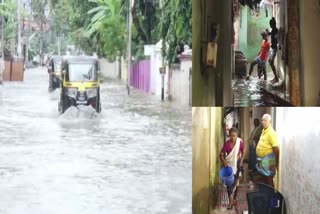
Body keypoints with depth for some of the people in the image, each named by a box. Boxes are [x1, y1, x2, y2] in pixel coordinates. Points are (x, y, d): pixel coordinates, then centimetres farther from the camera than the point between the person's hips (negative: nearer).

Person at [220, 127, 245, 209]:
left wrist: (241, 161, -9)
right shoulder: (227, 143, -16)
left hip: (237, 164, 0)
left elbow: (243, 152, 1)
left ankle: (234, 198, 24)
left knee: (236, 181, 7)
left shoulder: (240, 142, -14)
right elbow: (221, 154, -11)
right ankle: (230, 200, 8)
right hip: (229, 164, 0)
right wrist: (224, 162, -26)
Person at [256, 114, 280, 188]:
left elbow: (276, 148, -22)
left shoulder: (271, 132, -18)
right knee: (265, 178, 17)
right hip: (262, 159, 9)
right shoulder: (264, 131, 11)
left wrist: (277, 162, -21)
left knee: (269, 179, -4)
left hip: (268, 159, -9)